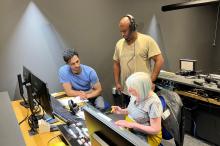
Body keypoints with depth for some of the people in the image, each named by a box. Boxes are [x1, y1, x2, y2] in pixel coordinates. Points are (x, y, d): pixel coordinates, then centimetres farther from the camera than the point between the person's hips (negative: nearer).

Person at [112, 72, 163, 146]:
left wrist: (131, 124, -27)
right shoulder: (135, 95, -5)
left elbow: (155, 130, -24)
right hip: (130, 128, 7)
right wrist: (122, 111, -6)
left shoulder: (153, 102, -26)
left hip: (147, 136, -7)